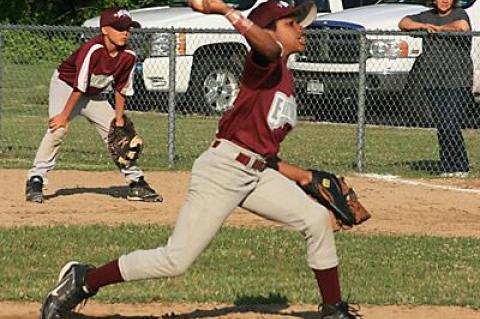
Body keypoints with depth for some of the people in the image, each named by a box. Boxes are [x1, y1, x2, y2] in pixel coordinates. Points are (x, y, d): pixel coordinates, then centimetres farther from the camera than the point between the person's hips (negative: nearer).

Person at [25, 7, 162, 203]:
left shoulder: (128, 57, -13)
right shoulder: (93, 50, -31)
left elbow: (121, 89, 0)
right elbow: (79, 86, -28)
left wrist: (119, 117, -4)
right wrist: (65, 115, -24)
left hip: (93, 95, 6)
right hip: (65, 86, -6)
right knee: (57, 129, -25)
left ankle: (136, 183, 13)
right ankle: (35, 181, -23)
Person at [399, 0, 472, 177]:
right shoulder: (428, 16, 18)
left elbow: (462, 26, -23)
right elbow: (403, 23, 16)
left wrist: (439, 28, -9)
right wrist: (422, 26, -2)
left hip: (457, 82, -6)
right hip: (433, 81, 6)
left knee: (450, 126, -13)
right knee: (441, 126, 3)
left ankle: (460, 167, -5)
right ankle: (447, 168, 8)